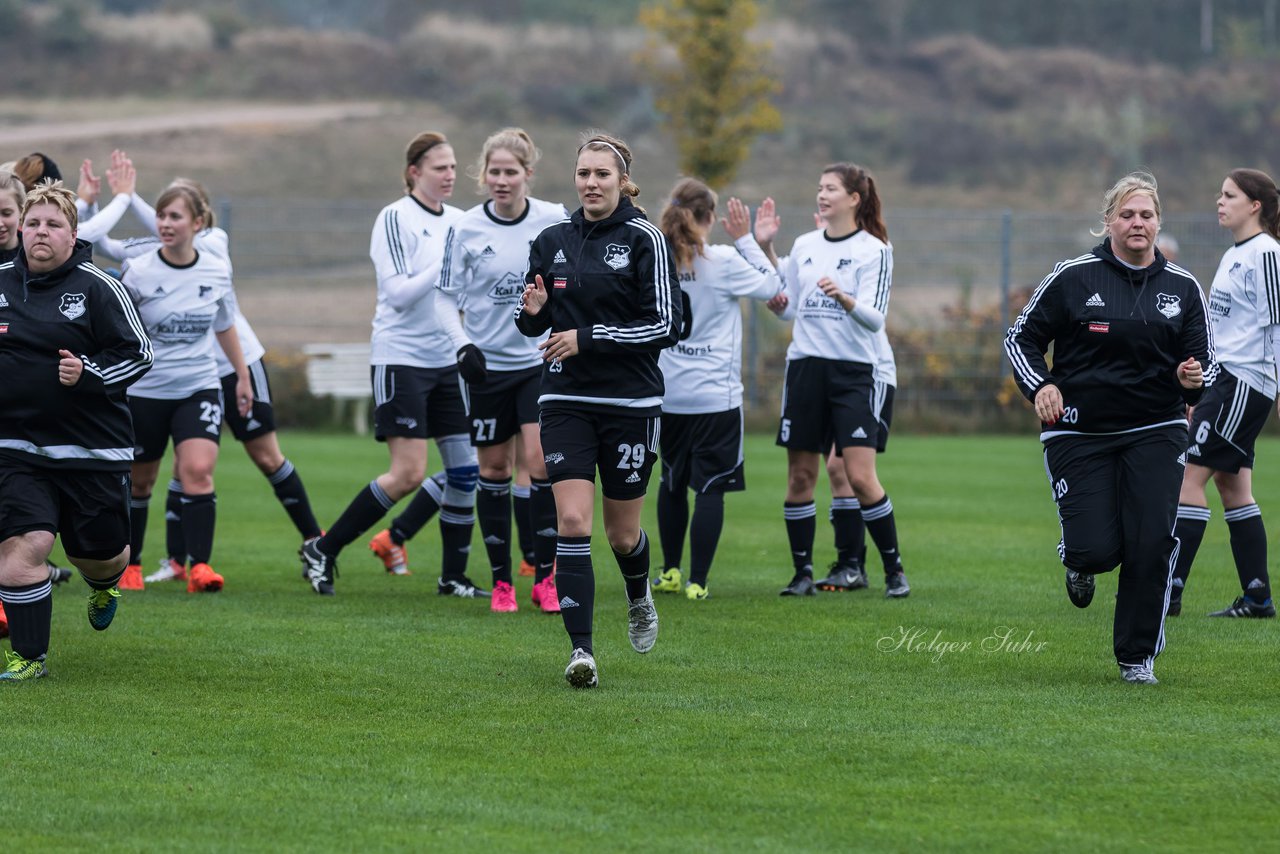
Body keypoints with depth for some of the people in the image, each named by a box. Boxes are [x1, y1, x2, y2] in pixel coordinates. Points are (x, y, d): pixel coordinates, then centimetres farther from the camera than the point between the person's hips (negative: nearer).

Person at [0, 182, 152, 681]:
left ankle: (104, 583, 51)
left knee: (98, 553, 11)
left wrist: (88, 373, -19)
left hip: (93, 449, -1)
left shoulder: (97, 288, -6)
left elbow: (139, 354, -5)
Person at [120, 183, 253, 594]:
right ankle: (130, 564, 30)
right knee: (139, 481, 11)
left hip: (200, 387, 1)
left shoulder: (217, 271, -1)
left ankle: (200, 566, -20)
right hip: (145, 391, -1)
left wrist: (243, 376, 22)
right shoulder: (139, 272, -11)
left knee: (198, 471, -18)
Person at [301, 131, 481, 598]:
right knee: (408, 474, -12)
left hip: (448, 360, 7)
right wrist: (444, 265, -23)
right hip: (402, 359, -7)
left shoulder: (458, 221, 10)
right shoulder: (395, 218, -9)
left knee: (465, 467, 1)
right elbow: (398, 293, -17)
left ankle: (453, 576, 12)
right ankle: (322, 550, 0)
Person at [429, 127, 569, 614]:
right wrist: (462, 344, -12)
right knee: (493, 469, 5)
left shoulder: (555, 221, -3)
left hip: (541, 359, 0)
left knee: (541, 461, -11)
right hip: (488, 363, 0)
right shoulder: (466, 230, -5)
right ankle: (501, 581, 14)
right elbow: (445, 296, 1)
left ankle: (546, 577, -2)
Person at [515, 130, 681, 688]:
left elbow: (666, 326, -11)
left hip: (630, 404, -2)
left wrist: (588, 338, -17)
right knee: (572, 522, -13)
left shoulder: (644, 239, -6)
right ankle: (581, 651, -14)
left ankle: (639, 598, 43)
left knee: (622, 533, 9)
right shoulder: (552, 242, 7)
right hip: (567, 404, 2)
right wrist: (532, 311, -10)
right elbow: (531, 325, 15)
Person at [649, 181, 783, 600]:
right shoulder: (723, 261, -13)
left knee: (672, 483, 18)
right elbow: (772, 286, 1)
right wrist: (745, 239, 6)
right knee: (710, 487, -2)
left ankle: (670, 572, 25)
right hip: (716, 396, -4)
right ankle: (697, 581, -6)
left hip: (668, 395, 4)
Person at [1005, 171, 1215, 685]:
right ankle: (1079, 563, 30)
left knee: (1153, 542, -10)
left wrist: (1193, 379, -14)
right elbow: (1021, 338, 2)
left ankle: (1137, 657, 6)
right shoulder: (1073, 278, -4)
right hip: (1080, 432, -2)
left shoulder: (1183, 288, 4)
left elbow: (1206, 360, 9)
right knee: (1096, 549, -11)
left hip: (1156, 431, 2)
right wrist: (1040, 386, -15)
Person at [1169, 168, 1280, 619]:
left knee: (1190, 474, -12)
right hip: (1222, 379, 10)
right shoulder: (1232, 256, 18)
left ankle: (1170, 590, -12)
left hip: (1244, 382, -10)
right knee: (1233, 485, 8)